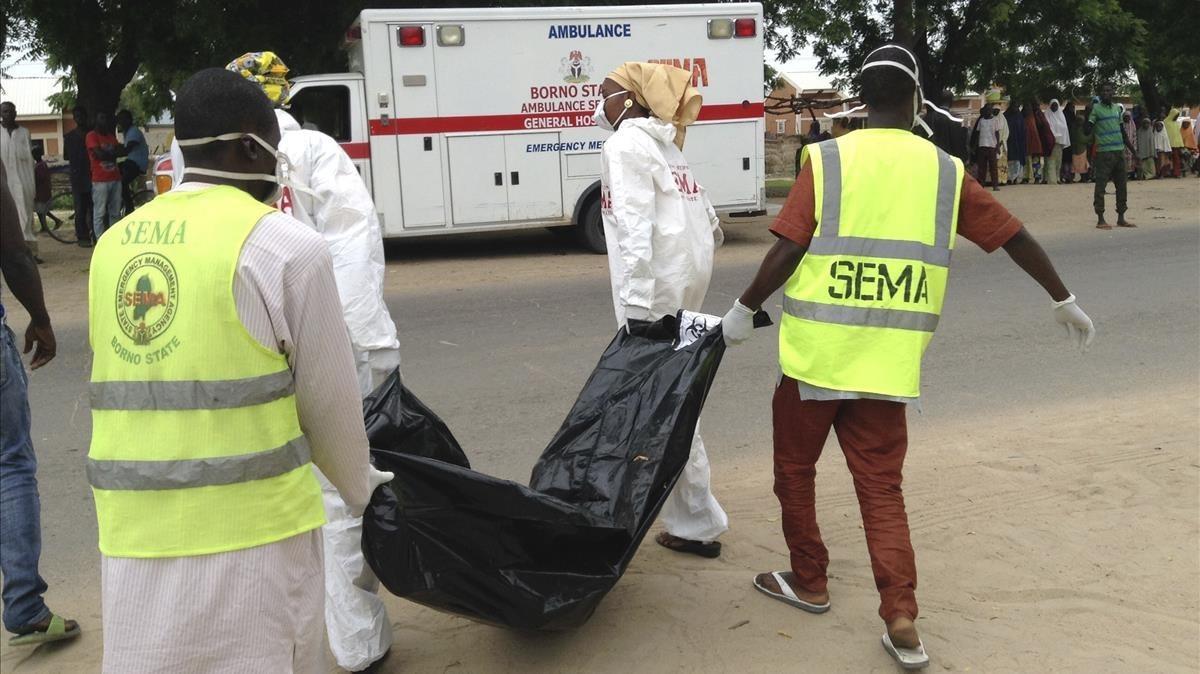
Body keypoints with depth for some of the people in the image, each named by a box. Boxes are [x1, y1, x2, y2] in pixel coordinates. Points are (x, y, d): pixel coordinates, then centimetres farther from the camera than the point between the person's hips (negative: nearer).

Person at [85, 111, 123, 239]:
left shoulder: (111, 135, 19)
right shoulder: (92, 135, -1)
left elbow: (123, 151, 8)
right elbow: (99, 154, -12)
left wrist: (107, 153, -8)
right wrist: (114, 153, 1)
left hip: (115, 178, 6)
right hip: (100, 180, -6)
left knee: (115, 212, 7)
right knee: (100, 213, -5)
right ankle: (100, 240, -4)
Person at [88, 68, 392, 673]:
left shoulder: (114, 244, 8)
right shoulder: (284, 245, -9)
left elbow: (137, 386, 10)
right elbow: (328, 397, -3)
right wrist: (358, 487, 15)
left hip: (132, 530, 6)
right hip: (249, 525, -5)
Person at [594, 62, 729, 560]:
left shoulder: (627, 143, -8)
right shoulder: (661, 144, 20)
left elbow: (635, 226, -19)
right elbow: (704, 212, 18)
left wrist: (636, 304, -25)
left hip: (655, 287, -10)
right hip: (685, 278, 10)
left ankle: (696, 524, 2)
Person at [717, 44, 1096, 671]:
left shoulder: (826, 160, -4)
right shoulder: (945, 171, 6)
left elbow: (787, 250, -11)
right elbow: (1015, 237, 12)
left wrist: (744, 309, 3)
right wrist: (1064, 301, 25)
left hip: (815, 354, -2)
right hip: (887, 362, 3)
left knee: (795, 469, 18)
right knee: (881, 487, 11)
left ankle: (809, 582, 31)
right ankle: (902, 622, 4)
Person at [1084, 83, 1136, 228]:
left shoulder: (1117, 108, 15)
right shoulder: (1096, 108, -4)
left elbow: (1122, 130, 23)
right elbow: (1087, 130, -13)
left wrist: (1131, 147, 22)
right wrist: (1088, 113, -25)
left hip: (1119, 151, 7)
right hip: (1104, 152, -7)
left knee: (1122, 184, 10)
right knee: (1100, 185, -6)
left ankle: (1121, 218, 18)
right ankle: (1100, 219, -1)